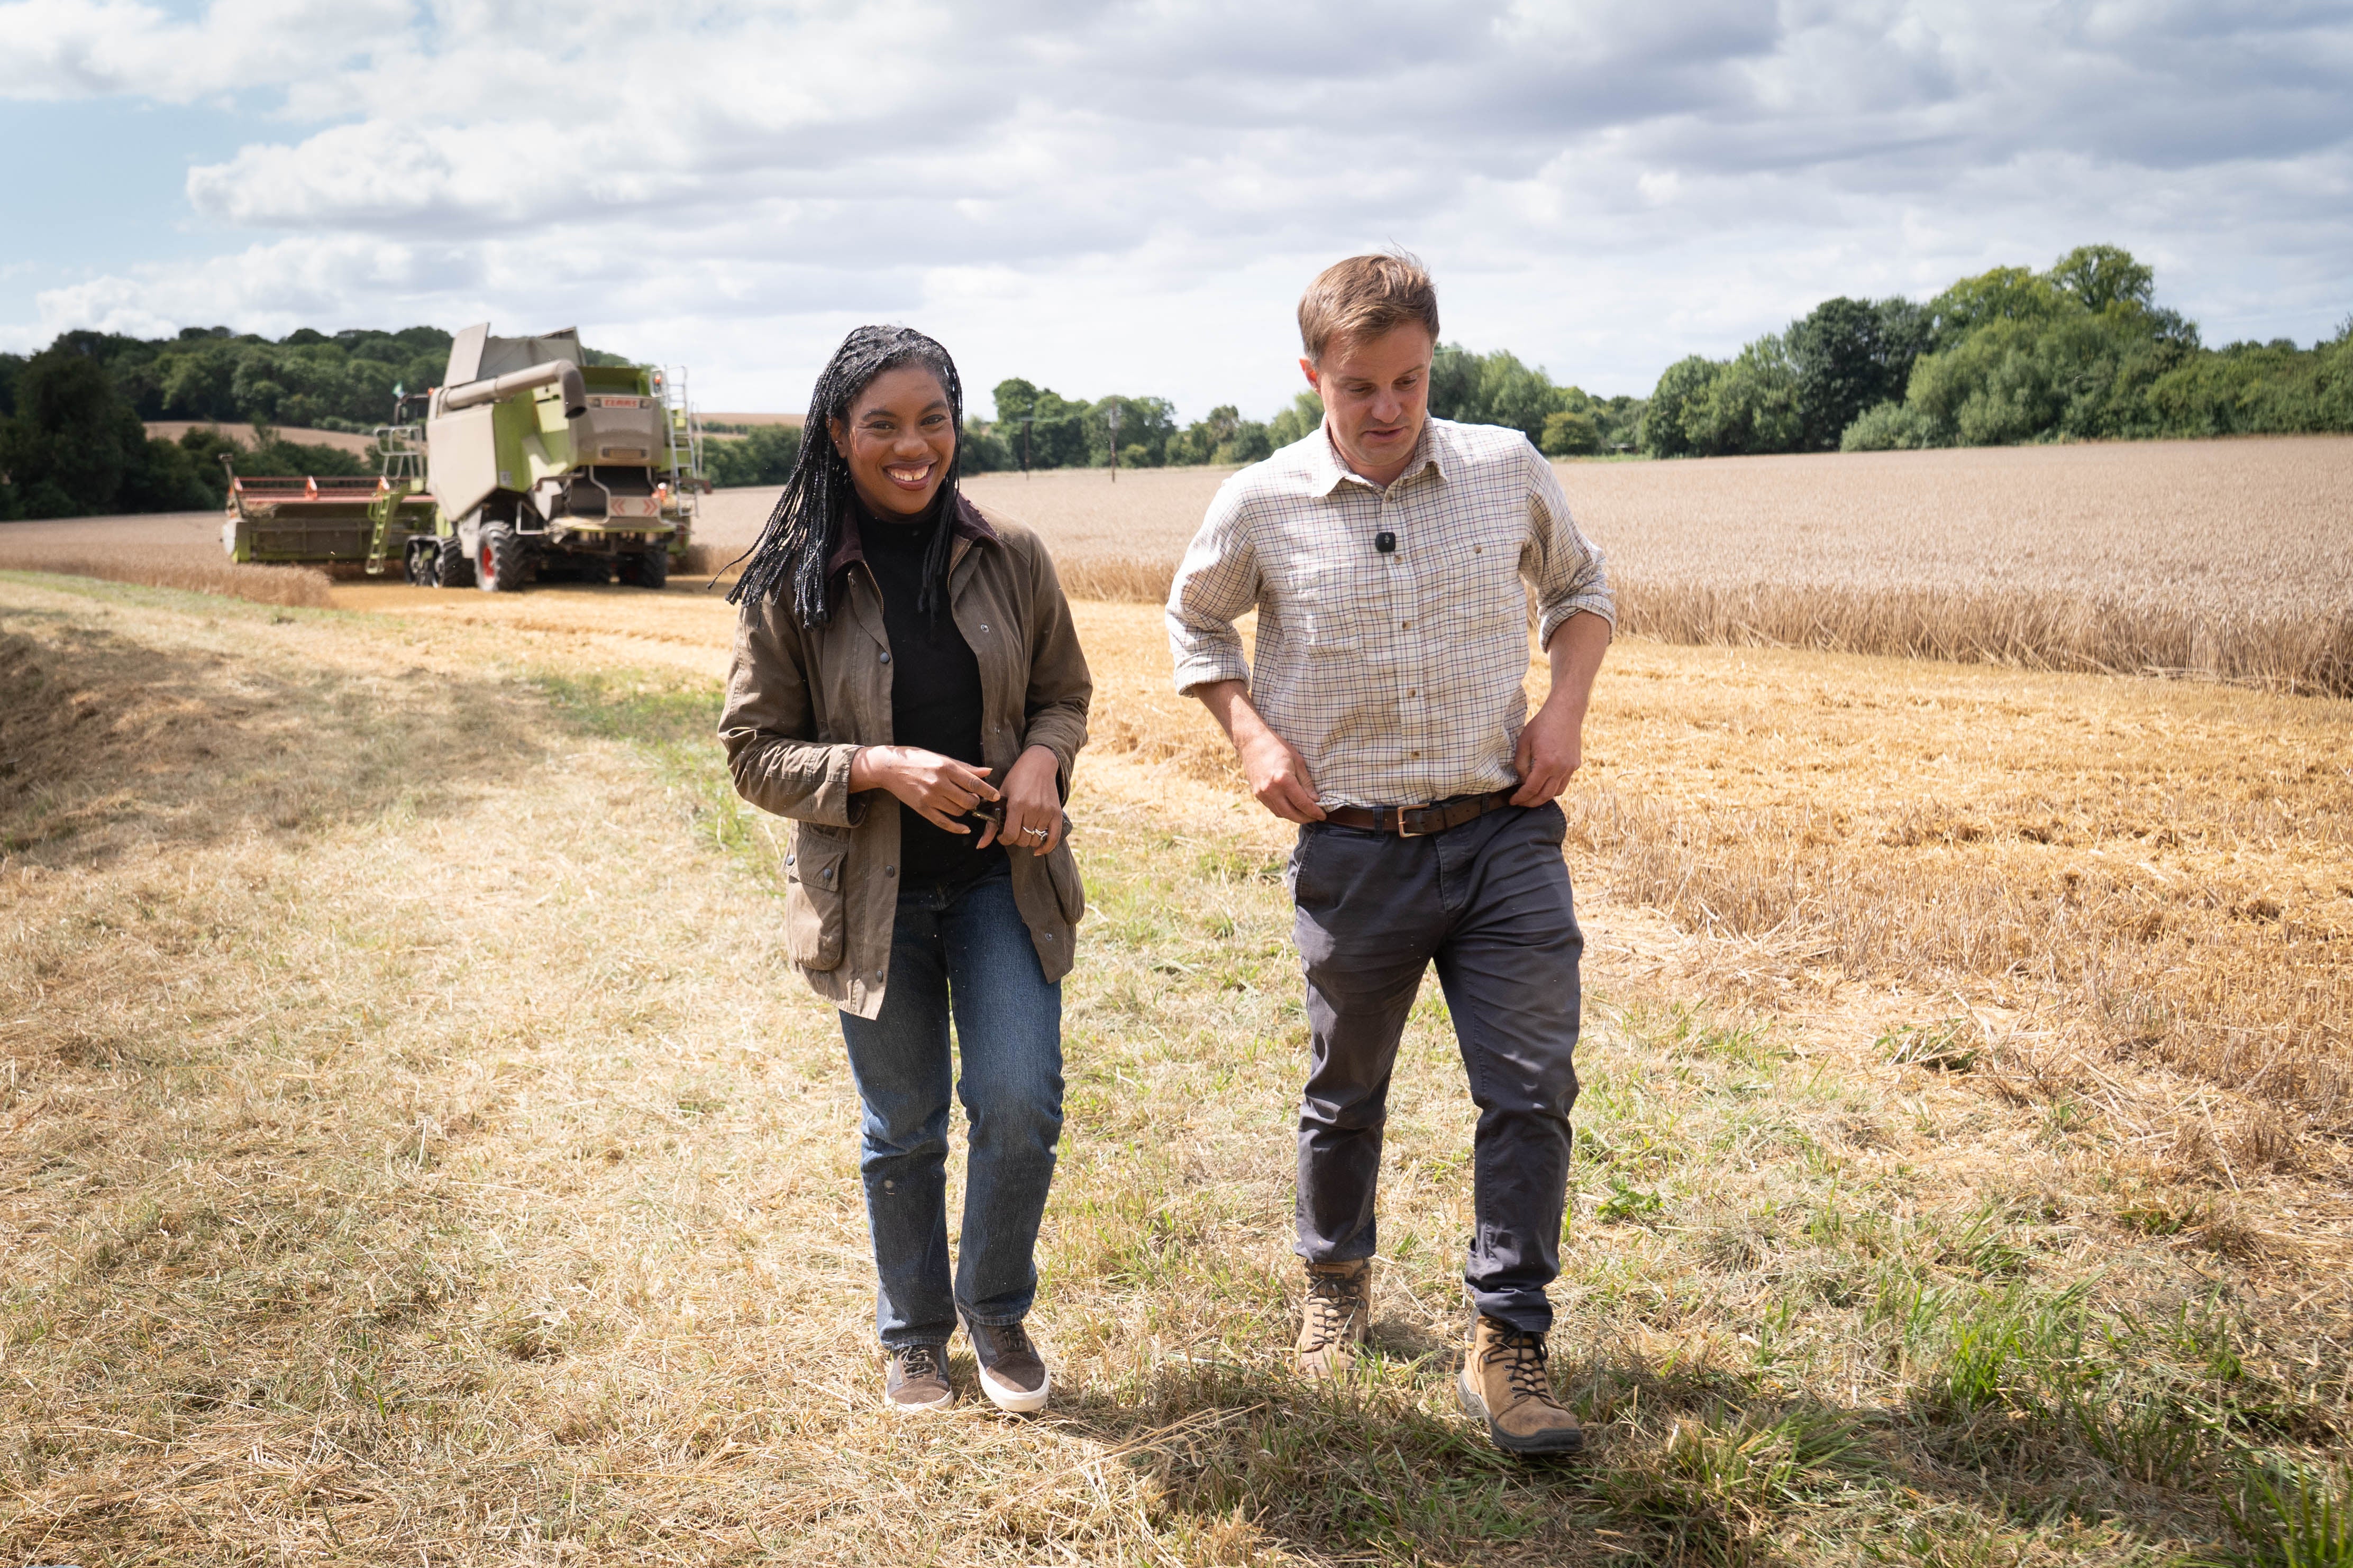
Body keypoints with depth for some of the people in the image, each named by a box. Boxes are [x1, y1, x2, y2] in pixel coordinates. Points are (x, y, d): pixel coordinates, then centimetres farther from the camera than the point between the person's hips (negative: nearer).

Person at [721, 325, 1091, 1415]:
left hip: (1000, 875, 1)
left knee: (1021, 1103, -7)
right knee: (902, 1131, 12)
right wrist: (878, 769, -21)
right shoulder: (789, 585, -8)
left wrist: (1043, 758, -13)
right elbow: (755, 752, -5)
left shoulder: (1009, 559, -2)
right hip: (869, 893, -1)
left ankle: (996, 1308, 22)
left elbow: (1065, 692, 9)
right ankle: (913, 1334, 36)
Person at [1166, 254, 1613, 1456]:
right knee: (1345, 1091, 15)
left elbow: (1579, 586, 16)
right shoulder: (1260, 507, -5)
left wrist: (1565, 706, -1)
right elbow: (1194, 623, 13)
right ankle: (1335, 1281, 41)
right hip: (1353, 850, 0)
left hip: (1505, 835, 1)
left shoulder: (1508, 469, -1)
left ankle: (1506, 1345, 11)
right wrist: (1251, 733, -3)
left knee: (1531, 1087, -3)